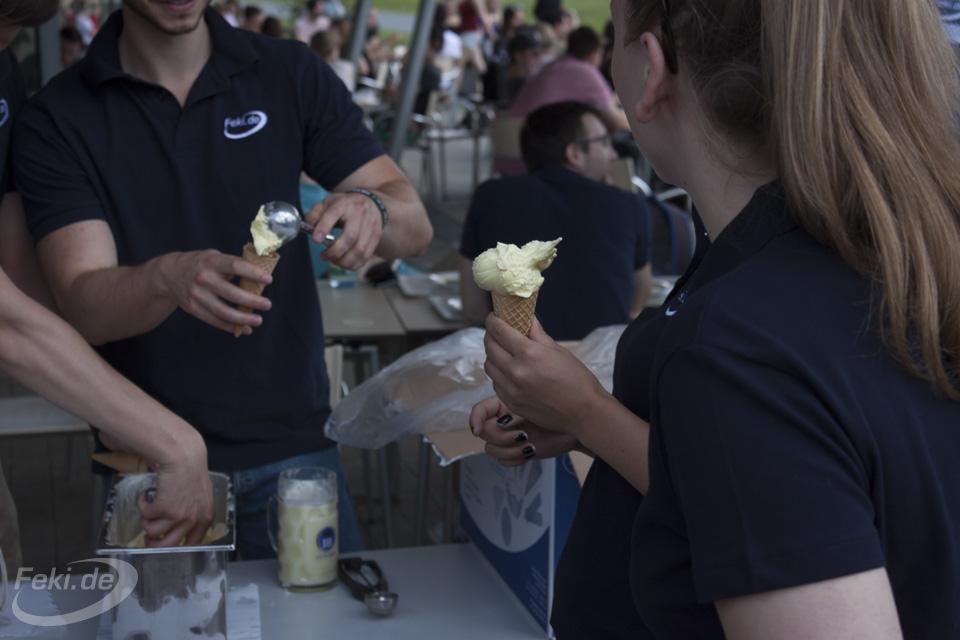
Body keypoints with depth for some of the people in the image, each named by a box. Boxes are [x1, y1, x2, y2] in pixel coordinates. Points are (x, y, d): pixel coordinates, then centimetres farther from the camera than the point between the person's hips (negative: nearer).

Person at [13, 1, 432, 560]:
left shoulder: (292, 74, 0)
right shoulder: (58, 119, -6)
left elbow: (415, 226, -4)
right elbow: (85, 307, -16)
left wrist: (371, 208, -27)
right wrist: (167, 278, -38)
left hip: (295, 448, 2)